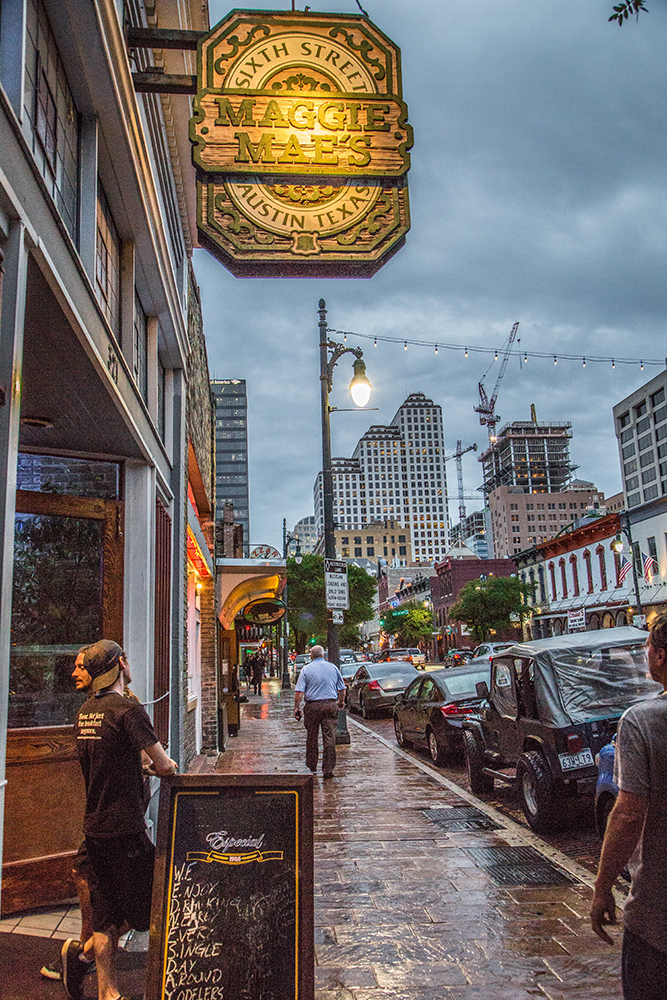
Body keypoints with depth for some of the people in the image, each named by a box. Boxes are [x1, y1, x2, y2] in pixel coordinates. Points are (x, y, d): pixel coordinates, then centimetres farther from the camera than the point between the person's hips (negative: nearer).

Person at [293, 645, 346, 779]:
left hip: (312, 706, -1)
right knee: (329, 738, 2)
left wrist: (296, 708, -3)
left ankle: (311, 768, 20)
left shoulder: (306, 669, 0)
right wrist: (341, 702, 28)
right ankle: (328, 770, 1)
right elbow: (342, 689, 13)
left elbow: (299, 691, -8)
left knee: (312, 738, 10)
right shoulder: (333, 667, 7)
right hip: (330, 705, 1)